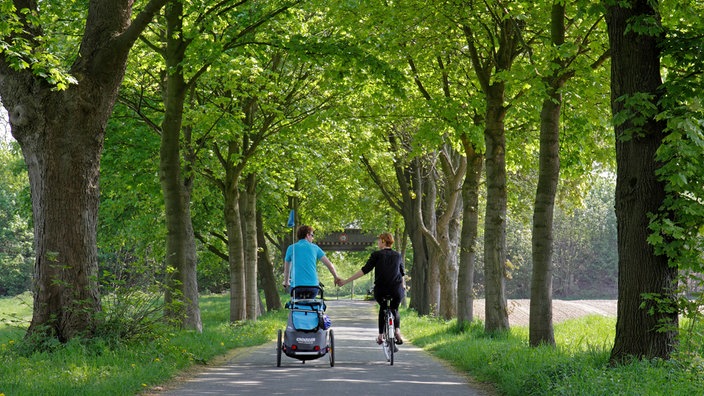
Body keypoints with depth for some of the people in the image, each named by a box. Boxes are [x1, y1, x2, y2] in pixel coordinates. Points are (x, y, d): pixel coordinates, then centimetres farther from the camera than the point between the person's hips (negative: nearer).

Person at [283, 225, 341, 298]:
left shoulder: (291, 248, 9)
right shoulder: (314, 247, 9)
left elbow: (286, 268, 22)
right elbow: (329, 265, 9)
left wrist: (286, 282, 39)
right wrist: (336, 277, 25)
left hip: (296, 285, -1)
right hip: (312, 285, 1)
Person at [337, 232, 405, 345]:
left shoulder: (376, 255, 1)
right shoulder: (397, 255, 11)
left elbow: (364, 270, -7)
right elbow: (402, 273, 20)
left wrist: (346, 281, -6)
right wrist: (403, 287, 40)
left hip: (380, 290, -1)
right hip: (397, 290, 2)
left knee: (383, 308, 27)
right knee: (394, 310, 26)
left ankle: (380, 335, 21)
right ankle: (397, 330, -1)